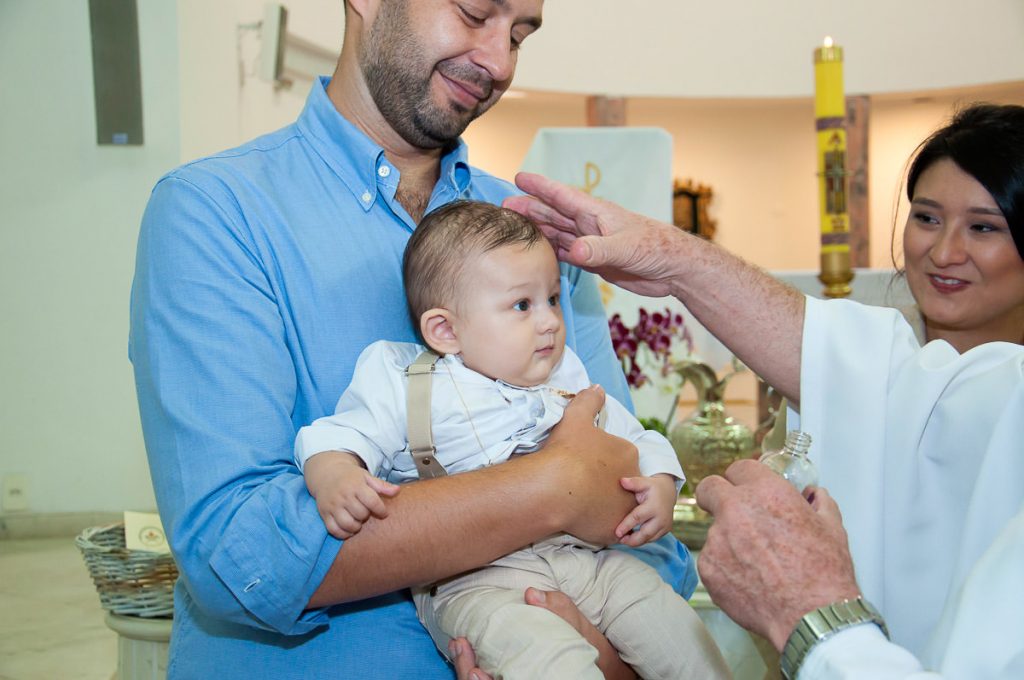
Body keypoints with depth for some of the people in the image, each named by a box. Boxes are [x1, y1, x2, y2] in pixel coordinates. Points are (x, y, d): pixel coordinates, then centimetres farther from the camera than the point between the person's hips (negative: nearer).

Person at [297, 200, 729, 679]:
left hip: (587, 558, 6)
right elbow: (340, 438, -2)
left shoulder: (571, 385, 16)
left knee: (676, 629, -8)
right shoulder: (407, 389, 1)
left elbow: (634, 439, 21)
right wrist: (335, 479, -26)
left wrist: (659, 486, 0)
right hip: (471, 579, -5)